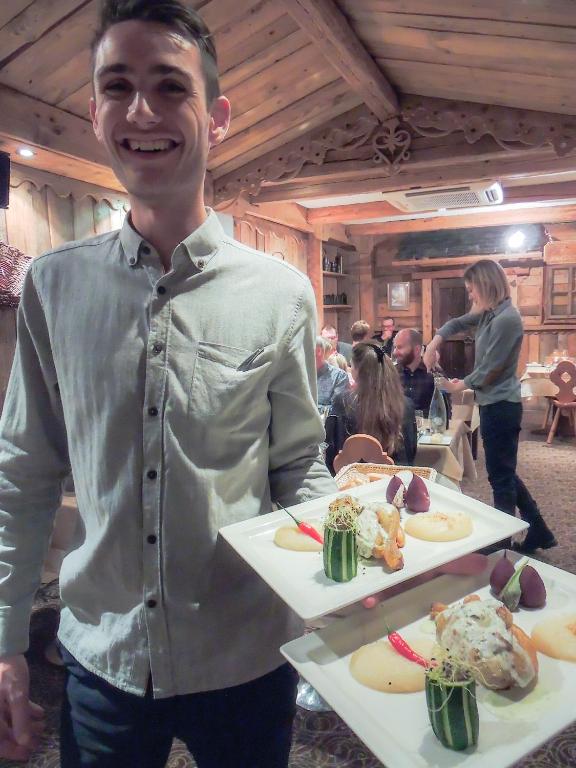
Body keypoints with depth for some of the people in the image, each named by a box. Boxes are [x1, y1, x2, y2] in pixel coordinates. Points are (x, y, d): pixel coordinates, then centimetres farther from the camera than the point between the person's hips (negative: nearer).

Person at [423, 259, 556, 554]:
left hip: (501, 406, -10)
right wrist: (434, 343, 7)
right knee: (504, 473, 18)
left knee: (501, 477, 2)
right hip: (494, 404, 10)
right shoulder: (488, 314, 8)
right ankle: (538, 531, 30)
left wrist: (462, 385, -1)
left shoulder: (507, 319, -20)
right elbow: (457, 324, 23)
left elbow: (489, 370, -18)